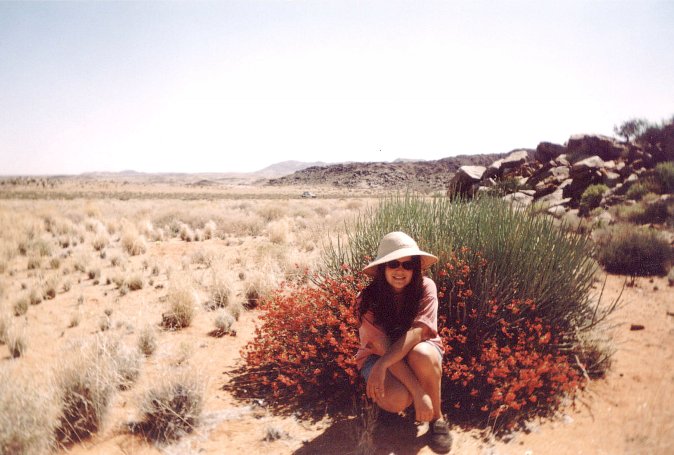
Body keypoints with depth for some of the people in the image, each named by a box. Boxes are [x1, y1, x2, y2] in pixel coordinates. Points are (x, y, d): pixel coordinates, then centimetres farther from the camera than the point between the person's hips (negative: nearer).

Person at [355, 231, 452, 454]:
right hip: (378, 356, -1)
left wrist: (382, 366, -42)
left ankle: (437, 418, -13)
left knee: (421, 354, -37)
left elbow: (415, 333, -29)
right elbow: (383, 348, -28)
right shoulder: (369, 299, -22)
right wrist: (418, 392, -36)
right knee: (397, 399, -33)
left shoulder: (425, 287, -21)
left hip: (418, 349, 1)